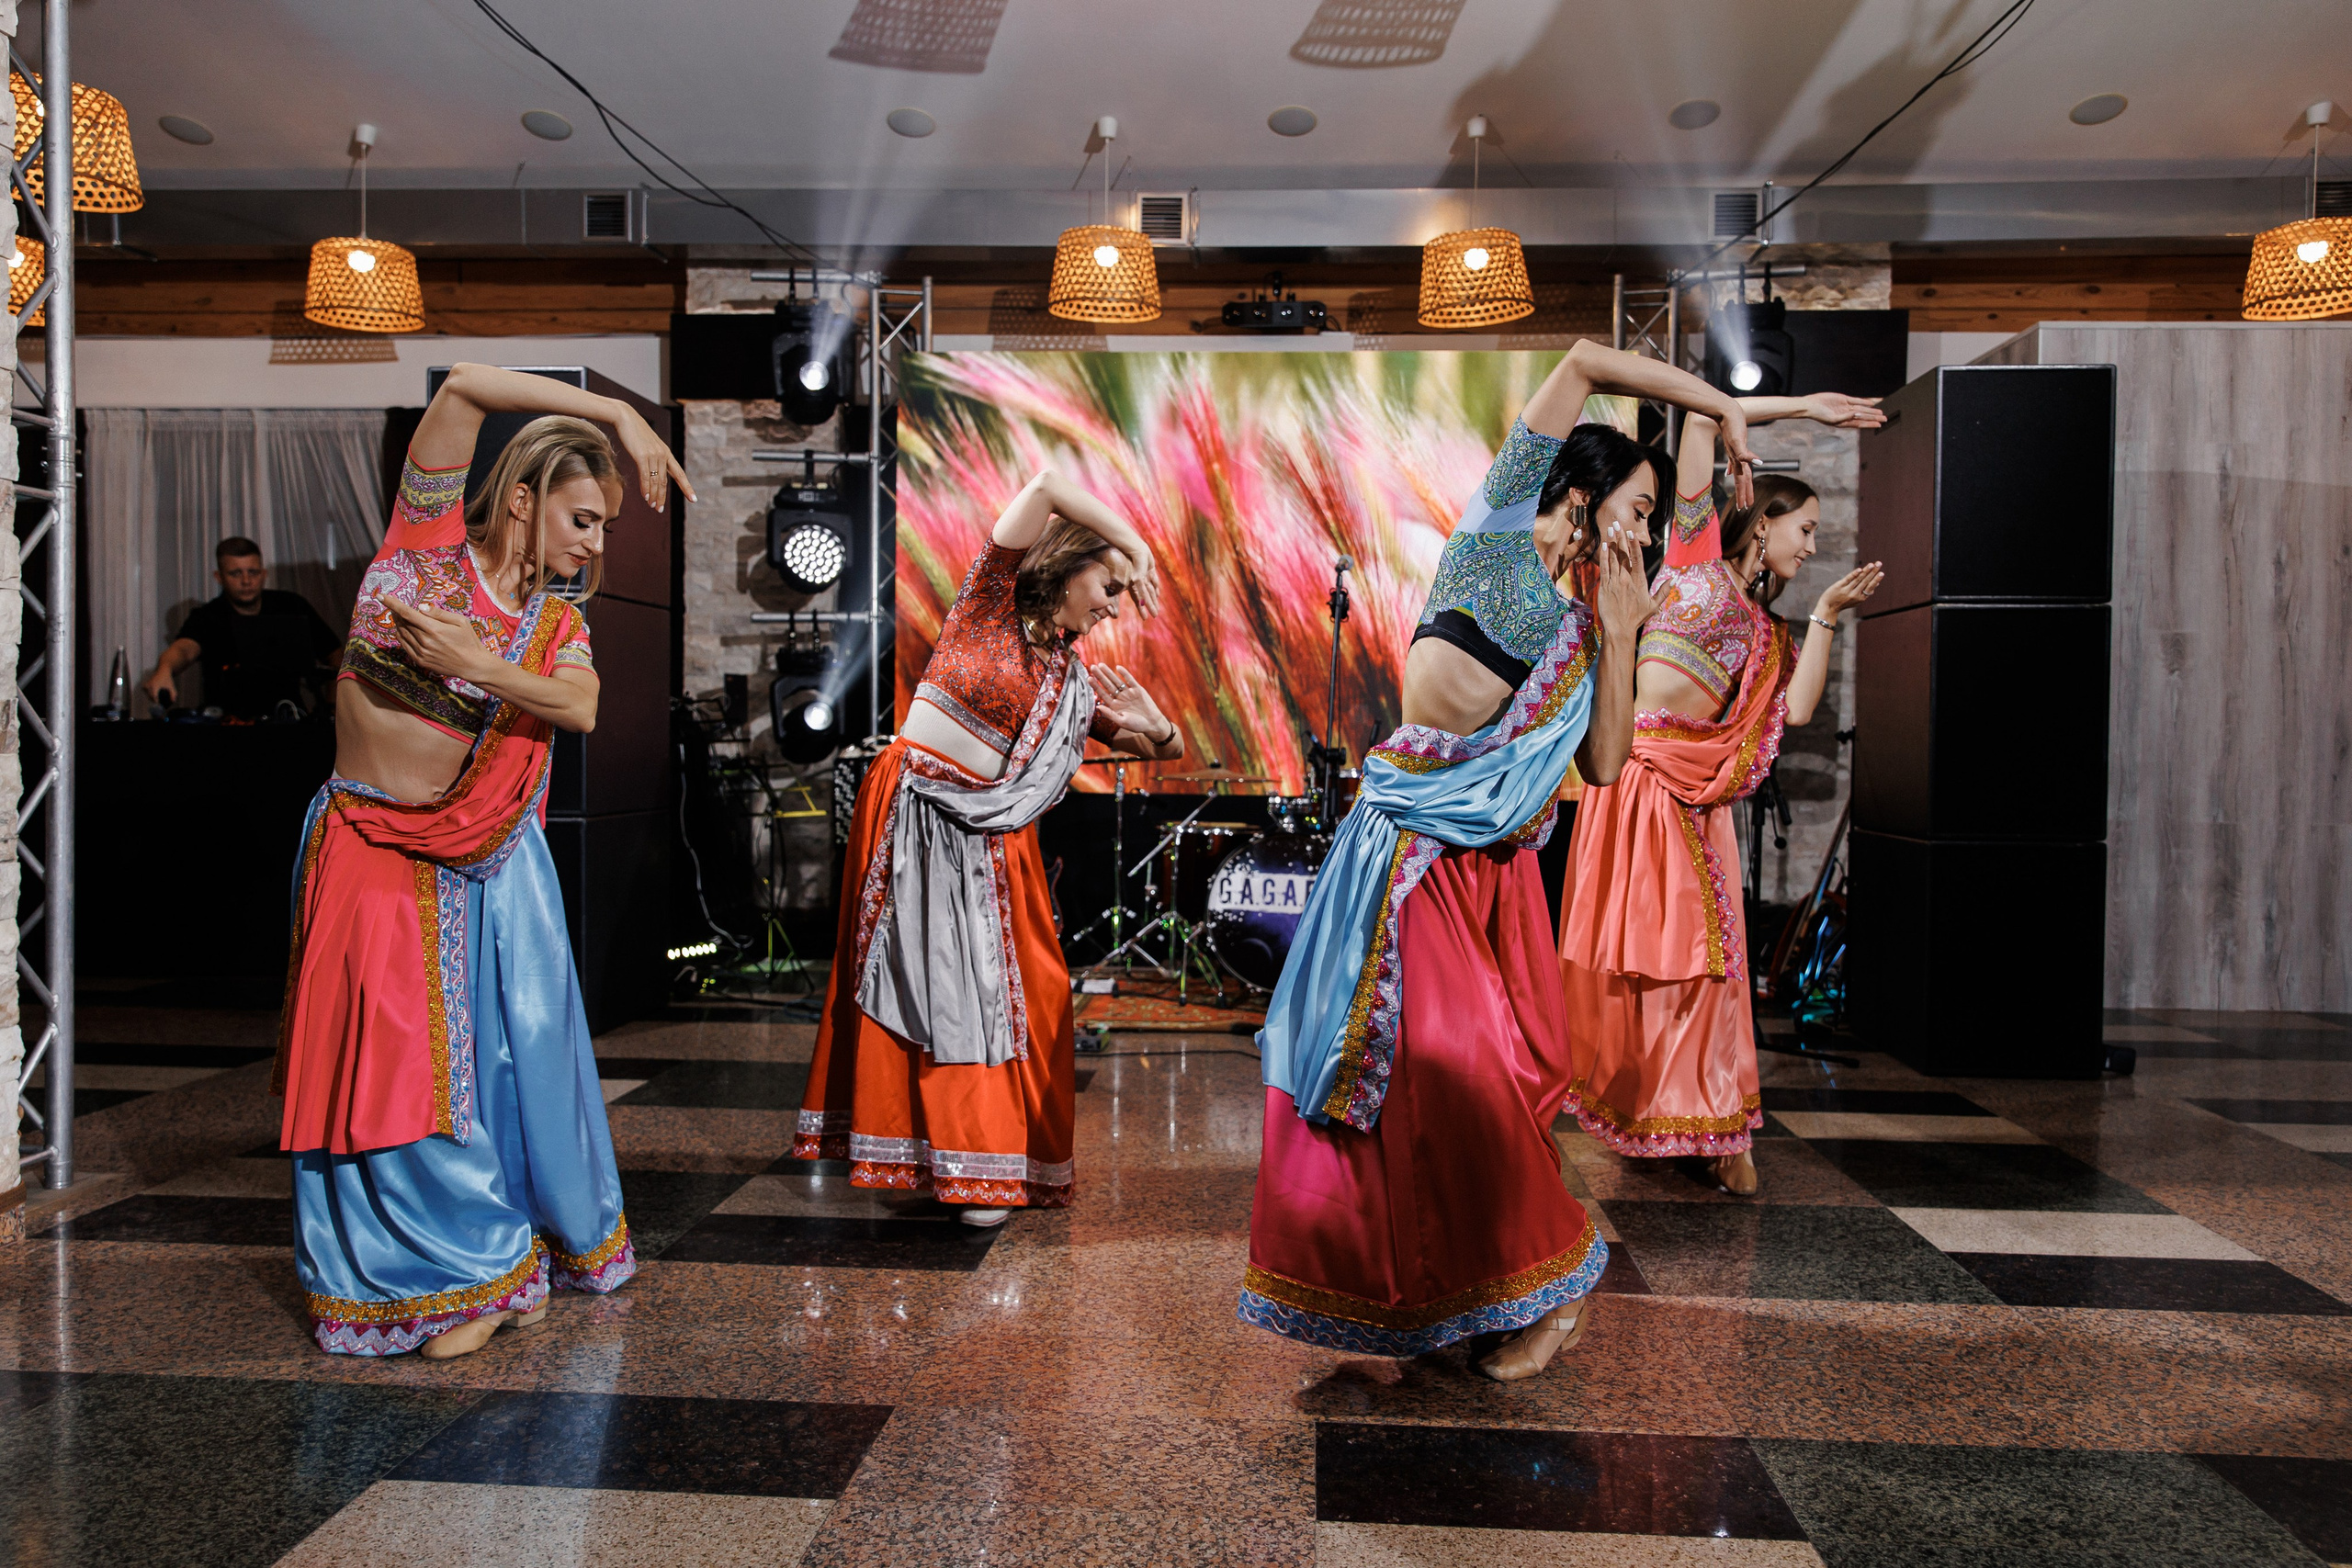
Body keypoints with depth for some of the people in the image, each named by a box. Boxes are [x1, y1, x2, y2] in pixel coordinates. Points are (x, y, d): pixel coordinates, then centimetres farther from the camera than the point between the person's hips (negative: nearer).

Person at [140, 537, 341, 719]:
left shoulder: (291, 607, 7)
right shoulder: (207, 617, -2)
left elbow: (336, 655, 9)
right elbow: (184, 648, -24)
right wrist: (164, 670, -49)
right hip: (227, 722, -2)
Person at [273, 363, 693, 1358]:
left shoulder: (557, 621, 4)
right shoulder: (430, 542, -4)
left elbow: (580, 708, -18)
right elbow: (463, 387, -14)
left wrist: (469, 664, -28)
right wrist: (617, 414, -16)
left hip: (489, 861, 3)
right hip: (373, 850, -3)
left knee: (516, 1048, 4)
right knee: (396, 1061, 0)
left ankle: (520, 1252, 22)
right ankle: (469, 1260, 14)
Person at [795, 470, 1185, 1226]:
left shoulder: (1077, 680, 8)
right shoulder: (989, 605, -4)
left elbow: (1170, 749, 14)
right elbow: (1047, 483, -14)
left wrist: (1153, 722, -9)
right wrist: (1135, 545, -9)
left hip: (985, 840, 4)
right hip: (907, 816, -4)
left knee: (1002, 988, 1)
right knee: (914, 980, 4)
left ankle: (990, 1164, 13)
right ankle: (932, 1146, 17)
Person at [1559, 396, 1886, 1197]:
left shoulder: (1764, 629, 21)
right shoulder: (1697, 550, 7)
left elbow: (1797, 708, 3)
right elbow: (1702, 416, 1)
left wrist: (1826, 614, 4)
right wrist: (1803, 406, 7)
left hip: (1694, 791, 5)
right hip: (1631, 767, -4)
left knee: (1701, 943, 1)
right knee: (1621, 938, 1)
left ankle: (1713, 1120, 8)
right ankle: (1624, 1099, 15)